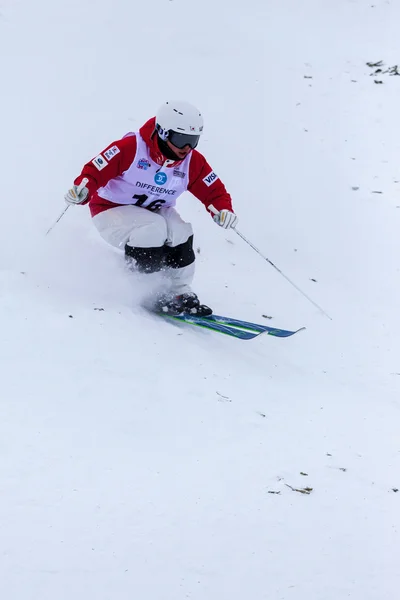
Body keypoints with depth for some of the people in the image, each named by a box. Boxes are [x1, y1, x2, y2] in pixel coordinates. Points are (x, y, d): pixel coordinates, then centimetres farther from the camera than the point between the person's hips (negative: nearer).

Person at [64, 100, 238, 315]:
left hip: (155, 212, 5)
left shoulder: (192, 162, -8)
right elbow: (96, 169, -21)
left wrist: (223, 209, -23)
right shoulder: (131, 148, -23)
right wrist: (82, 189, -40)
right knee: (153, 231, -34)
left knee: (180, 232, -26)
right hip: (112, 210, -5)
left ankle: (179, 293, -10)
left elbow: (214, 191, -2)